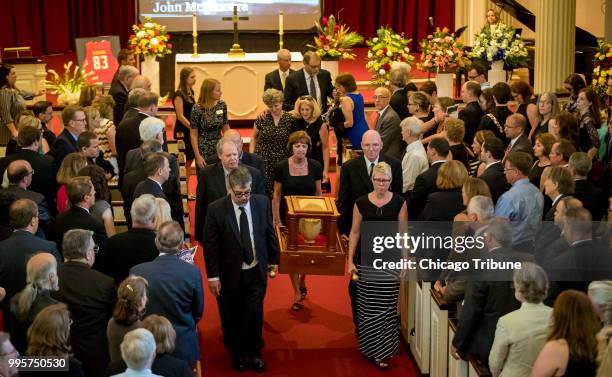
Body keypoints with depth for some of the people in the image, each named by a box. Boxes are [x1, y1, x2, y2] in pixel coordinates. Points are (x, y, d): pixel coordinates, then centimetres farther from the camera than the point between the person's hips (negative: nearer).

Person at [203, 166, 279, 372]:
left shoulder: (262, 202, -8)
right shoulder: (216, 209, -17)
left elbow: (269, 232, 7)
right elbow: (210, 245, -11)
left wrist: (273, 259, 14)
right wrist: (213, 276, -10)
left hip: (256, 272, 2)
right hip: (229, 273, -2)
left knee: (255, 314, 9)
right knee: (231, 317, 13)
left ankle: (253, 353, 31)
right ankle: (236, 354, 35)